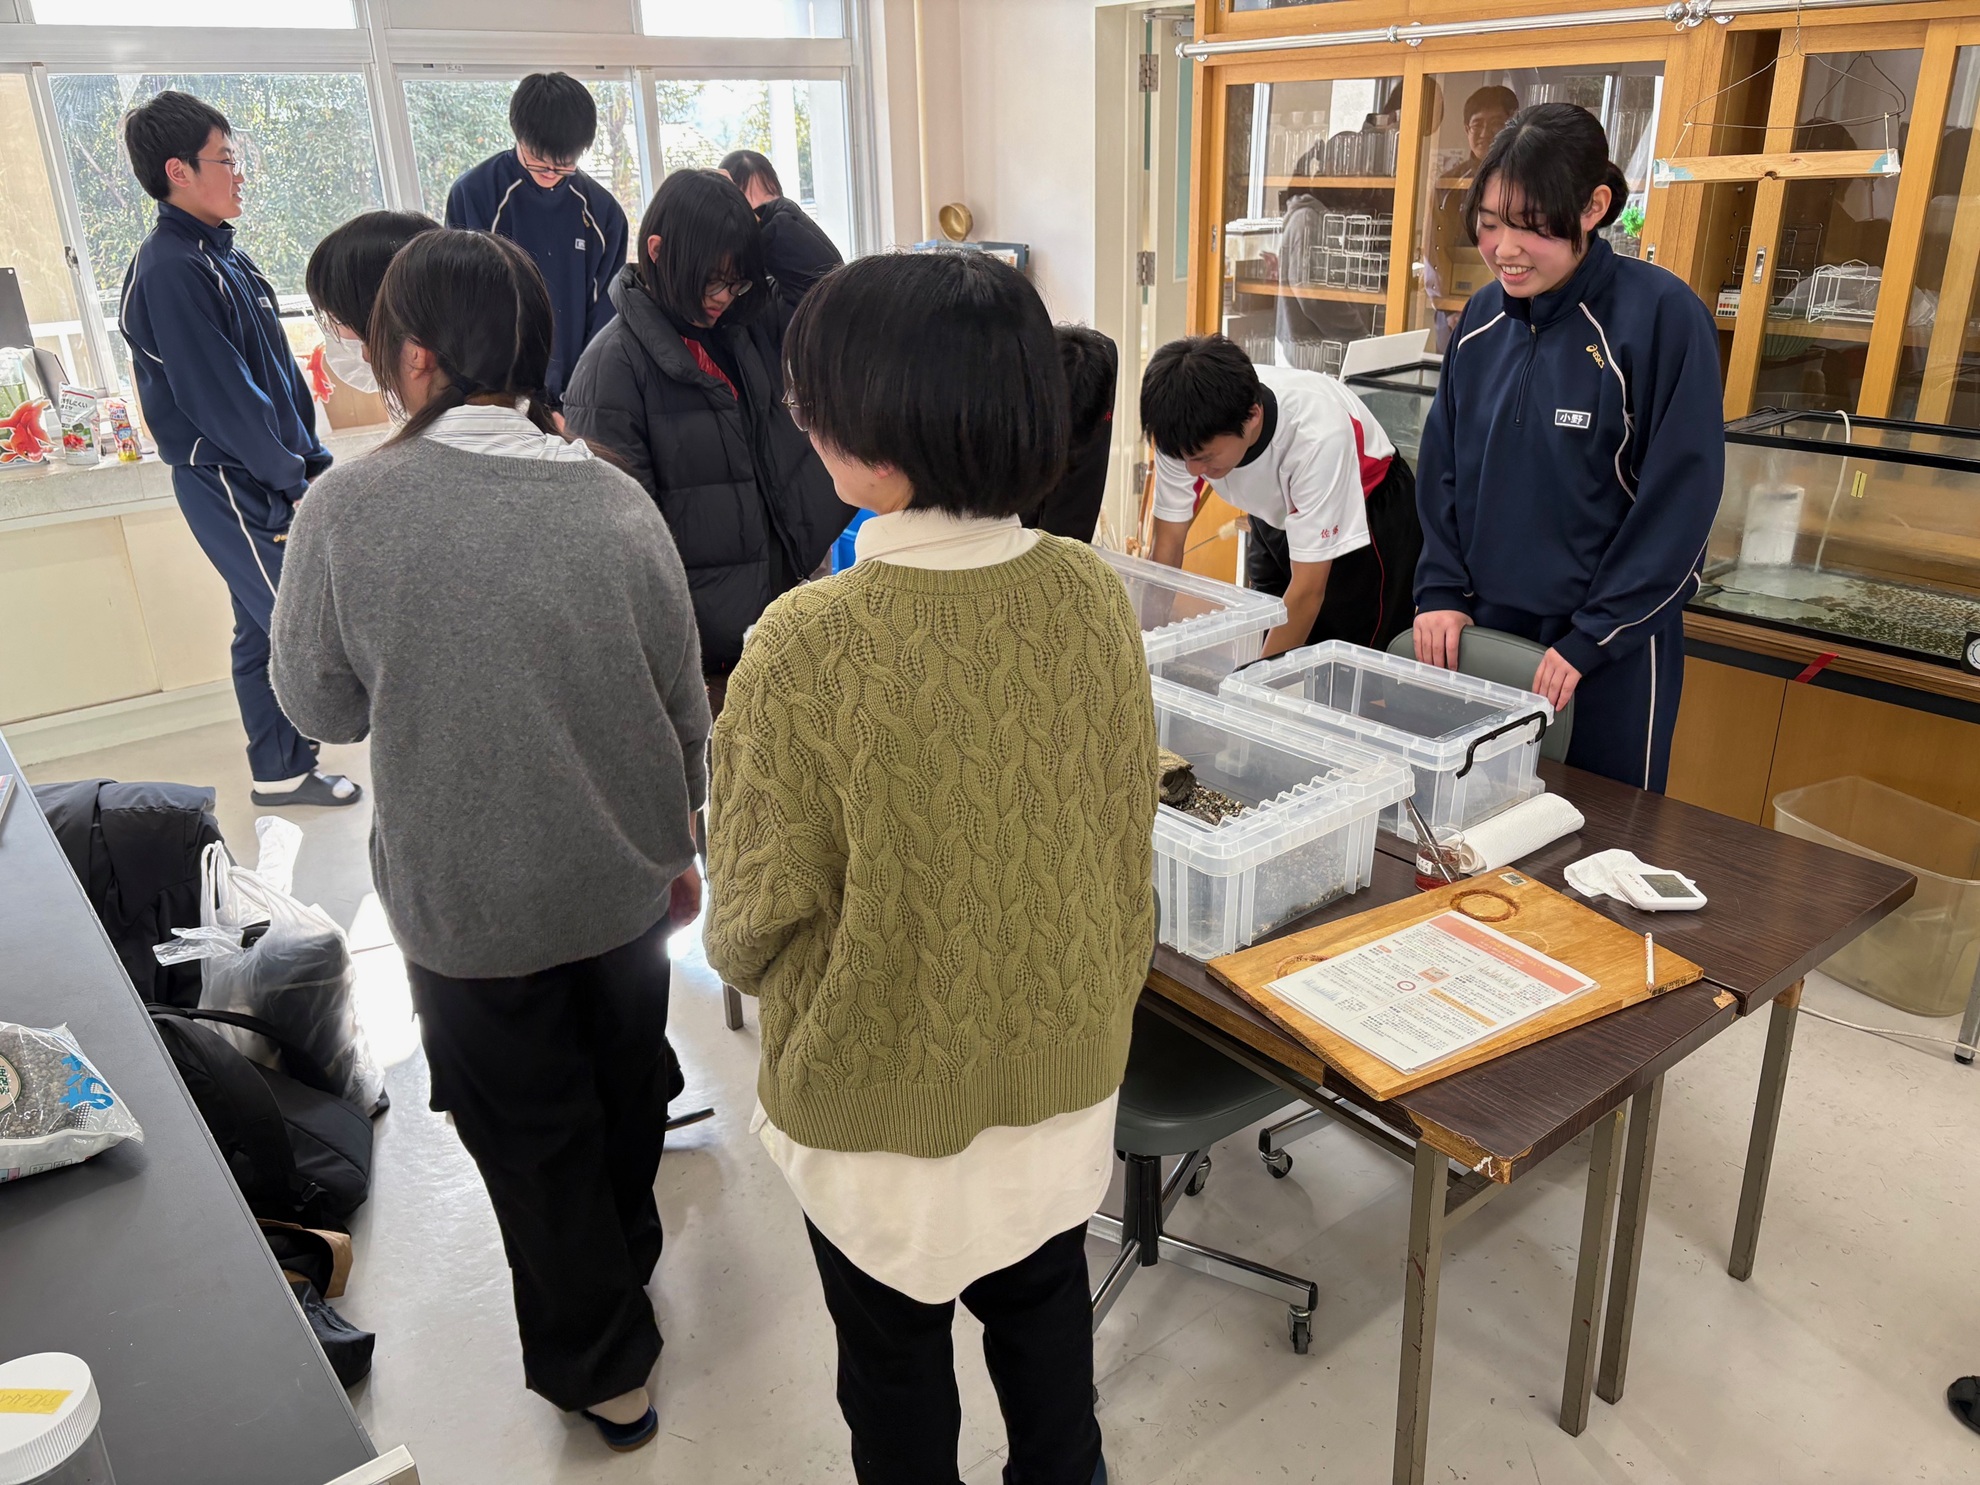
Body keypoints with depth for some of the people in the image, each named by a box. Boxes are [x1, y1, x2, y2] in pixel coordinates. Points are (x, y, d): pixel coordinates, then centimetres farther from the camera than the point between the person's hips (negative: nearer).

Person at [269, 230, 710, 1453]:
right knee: (626, 1077, 26)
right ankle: (626, 1261, 52)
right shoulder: (616, 502, -11)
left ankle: (600, 1365, 37)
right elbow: (686, 704, -3)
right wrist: (678, 843, 12)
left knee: (530, 1128, 18)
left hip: (469, 901, -2)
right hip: (627, 875, 3)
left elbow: (324, 705, -5)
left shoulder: (348, 511, -17)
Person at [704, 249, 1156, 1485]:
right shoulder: (1094, 596, -13)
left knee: (895, 1351, 23)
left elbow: (758, 917, -18)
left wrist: (737, 947, 6)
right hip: (1058, 1055, 5)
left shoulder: (809, 644, -28)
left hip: (883, 1081, -4)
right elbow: (1132, 835, -1)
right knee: (1044, 1303, 29)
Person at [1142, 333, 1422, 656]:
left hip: (1369, 515, -4)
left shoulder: (1317, 434, -40)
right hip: (1277, 516, 4)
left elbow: (1308, 591, -33)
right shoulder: (1188, 431, -28)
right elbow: (1168, 546, -17)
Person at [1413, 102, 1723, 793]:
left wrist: (1591, 639, -14)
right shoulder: (1483, 316, 4)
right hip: (1484, 630, 5)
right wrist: (1441, 591, 0)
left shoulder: (1662, 316, -13)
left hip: (1612, 653, -4)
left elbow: (1680, 499, -14)